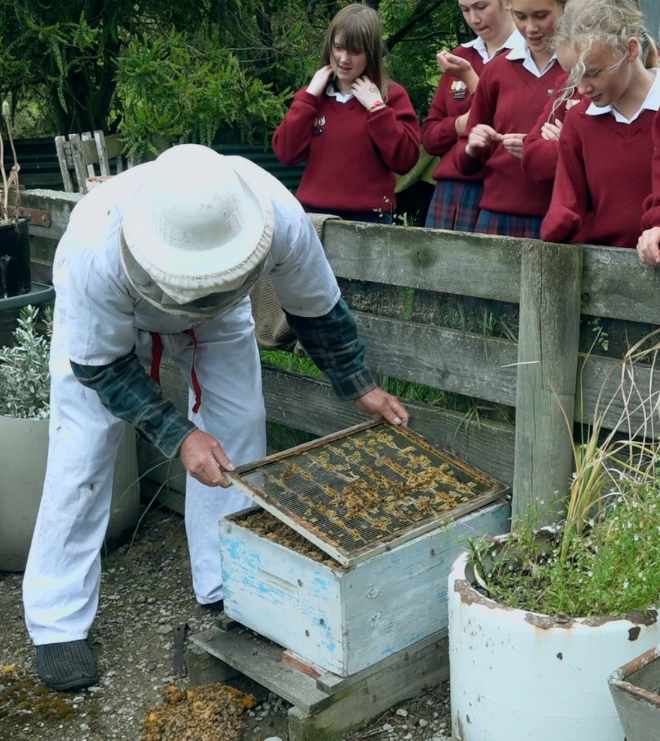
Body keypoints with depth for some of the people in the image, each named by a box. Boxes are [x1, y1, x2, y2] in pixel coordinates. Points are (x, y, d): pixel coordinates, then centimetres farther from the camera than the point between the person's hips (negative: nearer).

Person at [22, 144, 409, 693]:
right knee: (82, 451, -8)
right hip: (103, 316, -2)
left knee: (239, 427, -3)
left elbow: (316, 308, -15)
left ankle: (230, 588, 13)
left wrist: (361, 387, -8)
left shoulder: (281, 219, -38)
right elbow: (101, 364, -27)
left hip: (217, 315, 3)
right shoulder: (98, 249, -45)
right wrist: (178, 436, -32)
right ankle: (59, 622, 4)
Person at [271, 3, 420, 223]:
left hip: (368, 218, -3)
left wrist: (376, 107, -12)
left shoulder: (392, 95, 0)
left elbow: (404, 160, -10)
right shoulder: (313, 94, 10)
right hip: (314, 214, 3)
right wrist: (308, 96, -4)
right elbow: (286, 153, -1)